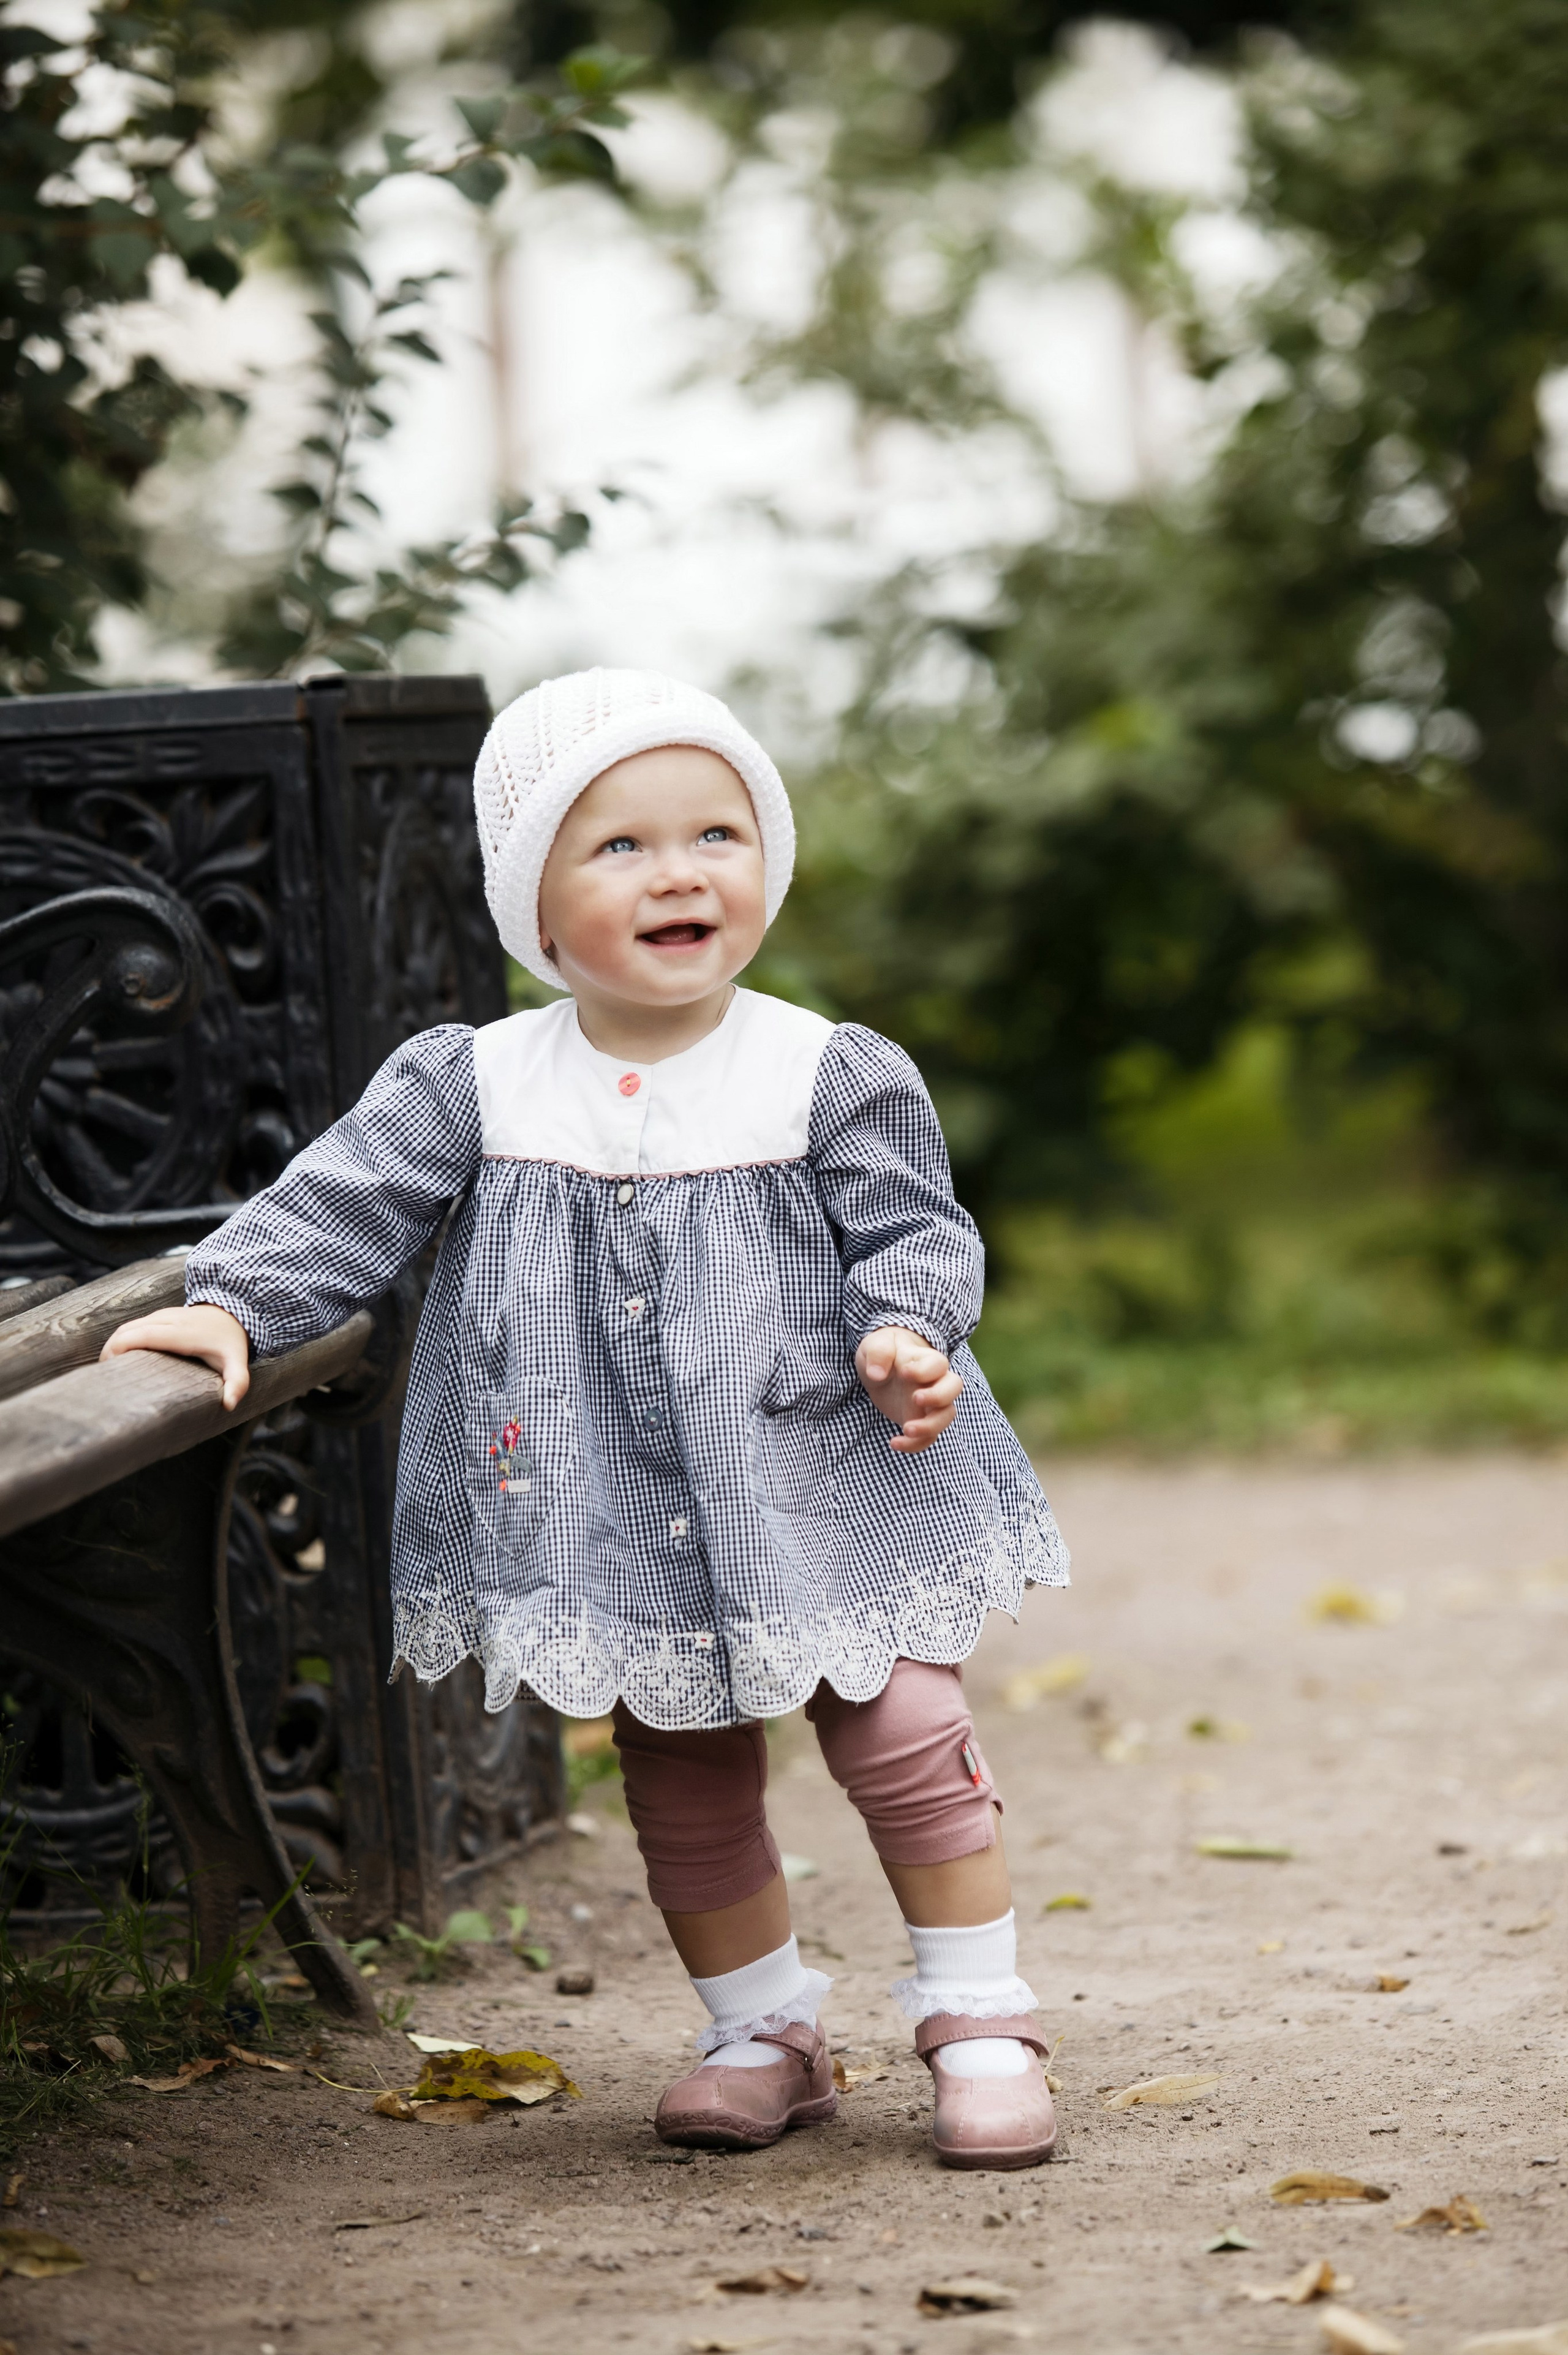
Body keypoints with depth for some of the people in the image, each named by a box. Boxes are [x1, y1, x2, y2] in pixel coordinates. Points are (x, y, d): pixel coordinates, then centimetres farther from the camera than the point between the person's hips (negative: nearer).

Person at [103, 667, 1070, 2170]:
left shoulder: (831, 1076, -5)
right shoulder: (472, 1088, -3)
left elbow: (911, 1229, -3)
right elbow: (348, 1202, -6)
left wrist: (903, 1332, -23)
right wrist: (233, 1302, -20)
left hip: (822, 1477, -2)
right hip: (618, 1511, 2)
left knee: (902, 1739, -3)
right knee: (682, 1789, 11)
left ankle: (978, 2027, 12)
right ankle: (764, 2033, 28)